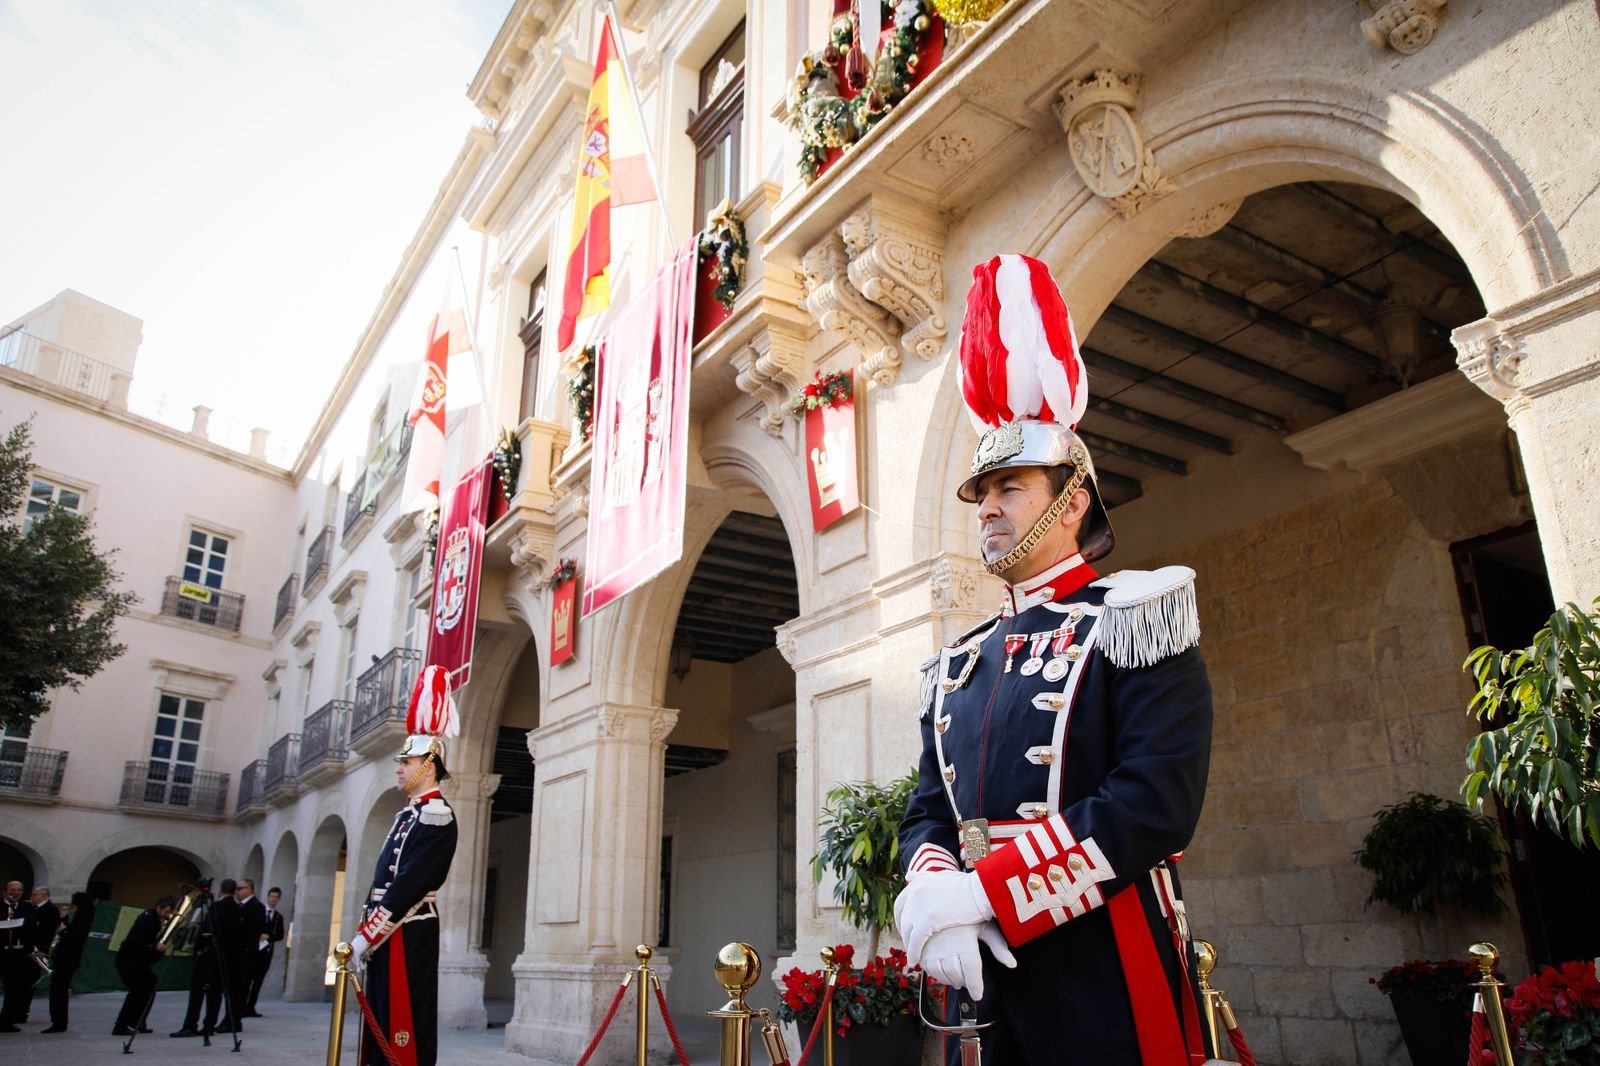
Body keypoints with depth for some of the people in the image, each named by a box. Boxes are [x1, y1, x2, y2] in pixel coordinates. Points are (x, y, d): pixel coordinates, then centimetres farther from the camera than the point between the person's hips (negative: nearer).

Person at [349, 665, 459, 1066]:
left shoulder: (436, 816, -14)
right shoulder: (409, 813, 17)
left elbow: (409, 885, -18)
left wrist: (367, 936, -18)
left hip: (408, 935, -9)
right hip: (388, 934, 9)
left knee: (405, 1031, -5)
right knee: (381, 1030, 13)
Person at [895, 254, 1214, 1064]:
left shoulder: (1135, 619, -5)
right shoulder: (957, 667, 13)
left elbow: (1156, 801, -17)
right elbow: (927, 812, 11)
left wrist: (979, 890, -21)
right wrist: (932, 895, -13)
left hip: (1106, 979, -5)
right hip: (980, 977, 5)